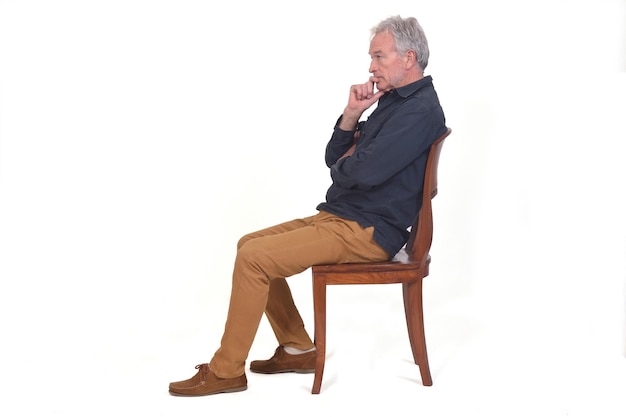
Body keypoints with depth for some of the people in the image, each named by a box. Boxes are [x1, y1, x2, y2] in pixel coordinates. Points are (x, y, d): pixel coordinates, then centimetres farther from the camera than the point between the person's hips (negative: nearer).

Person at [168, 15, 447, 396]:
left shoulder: (420, 109, -15)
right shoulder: (392, 100, 16)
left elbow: (363, 172, -27)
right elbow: (335, 159, 15)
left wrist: (345, 165, -3)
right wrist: (352, 115, -2)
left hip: (366, 232, -10)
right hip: (340, 217, 10)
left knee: (253, 258, -17)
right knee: (251, 245, 9)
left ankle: (226, 371, -4)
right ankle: (297, 349, 14)